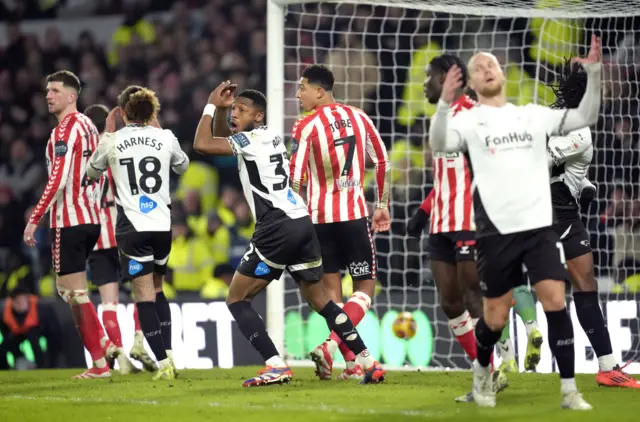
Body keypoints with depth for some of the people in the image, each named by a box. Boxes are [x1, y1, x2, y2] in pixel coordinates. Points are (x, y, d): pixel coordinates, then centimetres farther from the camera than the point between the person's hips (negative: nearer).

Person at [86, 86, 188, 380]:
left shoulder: (113, 141, -4)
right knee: (157, 289, 20)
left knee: (144, 294, -2)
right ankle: (168, 353, 9)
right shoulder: (165, 138, 1)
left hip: (131, 227, -3)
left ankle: (163, 362, -11)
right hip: (162, 224, 3)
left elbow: (92, 172, 16)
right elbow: (182, 166, 22)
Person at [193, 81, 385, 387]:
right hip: (303, 224, 9)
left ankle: (276, 366, -13)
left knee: (237, 300, 0)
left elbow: (202, 144, -13)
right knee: (319, 299, 18)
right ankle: (368, 362, 14)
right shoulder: (270, 137, 20)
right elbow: (222, 137, 34)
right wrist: (220, 108, 17)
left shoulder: (250, 139, -6)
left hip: (277, 229, -9)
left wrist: (211, 106, -1)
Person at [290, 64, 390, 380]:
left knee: (331, 289, 10)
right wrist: (382, 205, 21)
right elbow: (382, 162, 11)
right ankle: (330, 345, -16)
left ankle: (350, 362, 8)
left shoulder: (306, 127, -7)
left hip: (319, 217, -1)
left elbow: (295, 179, -11)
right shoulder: (359, 118, 5)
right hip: (354, 214, 1)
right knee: (365, 286, 6)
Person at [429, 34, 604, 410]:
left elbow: (585, 117, 7)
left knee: (556, 302, -10)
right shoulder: (469, 121, 0)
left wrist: (594, 73, -6)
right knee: (496, 317, 5)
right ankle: (482, 372, 35)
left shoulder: (533, 115, 11)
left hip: (539, 226, 2)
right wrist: (445, 103, -36)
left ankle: (570, 390, -5)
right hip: (497, 231, -2)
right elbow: (439, 146, -19)